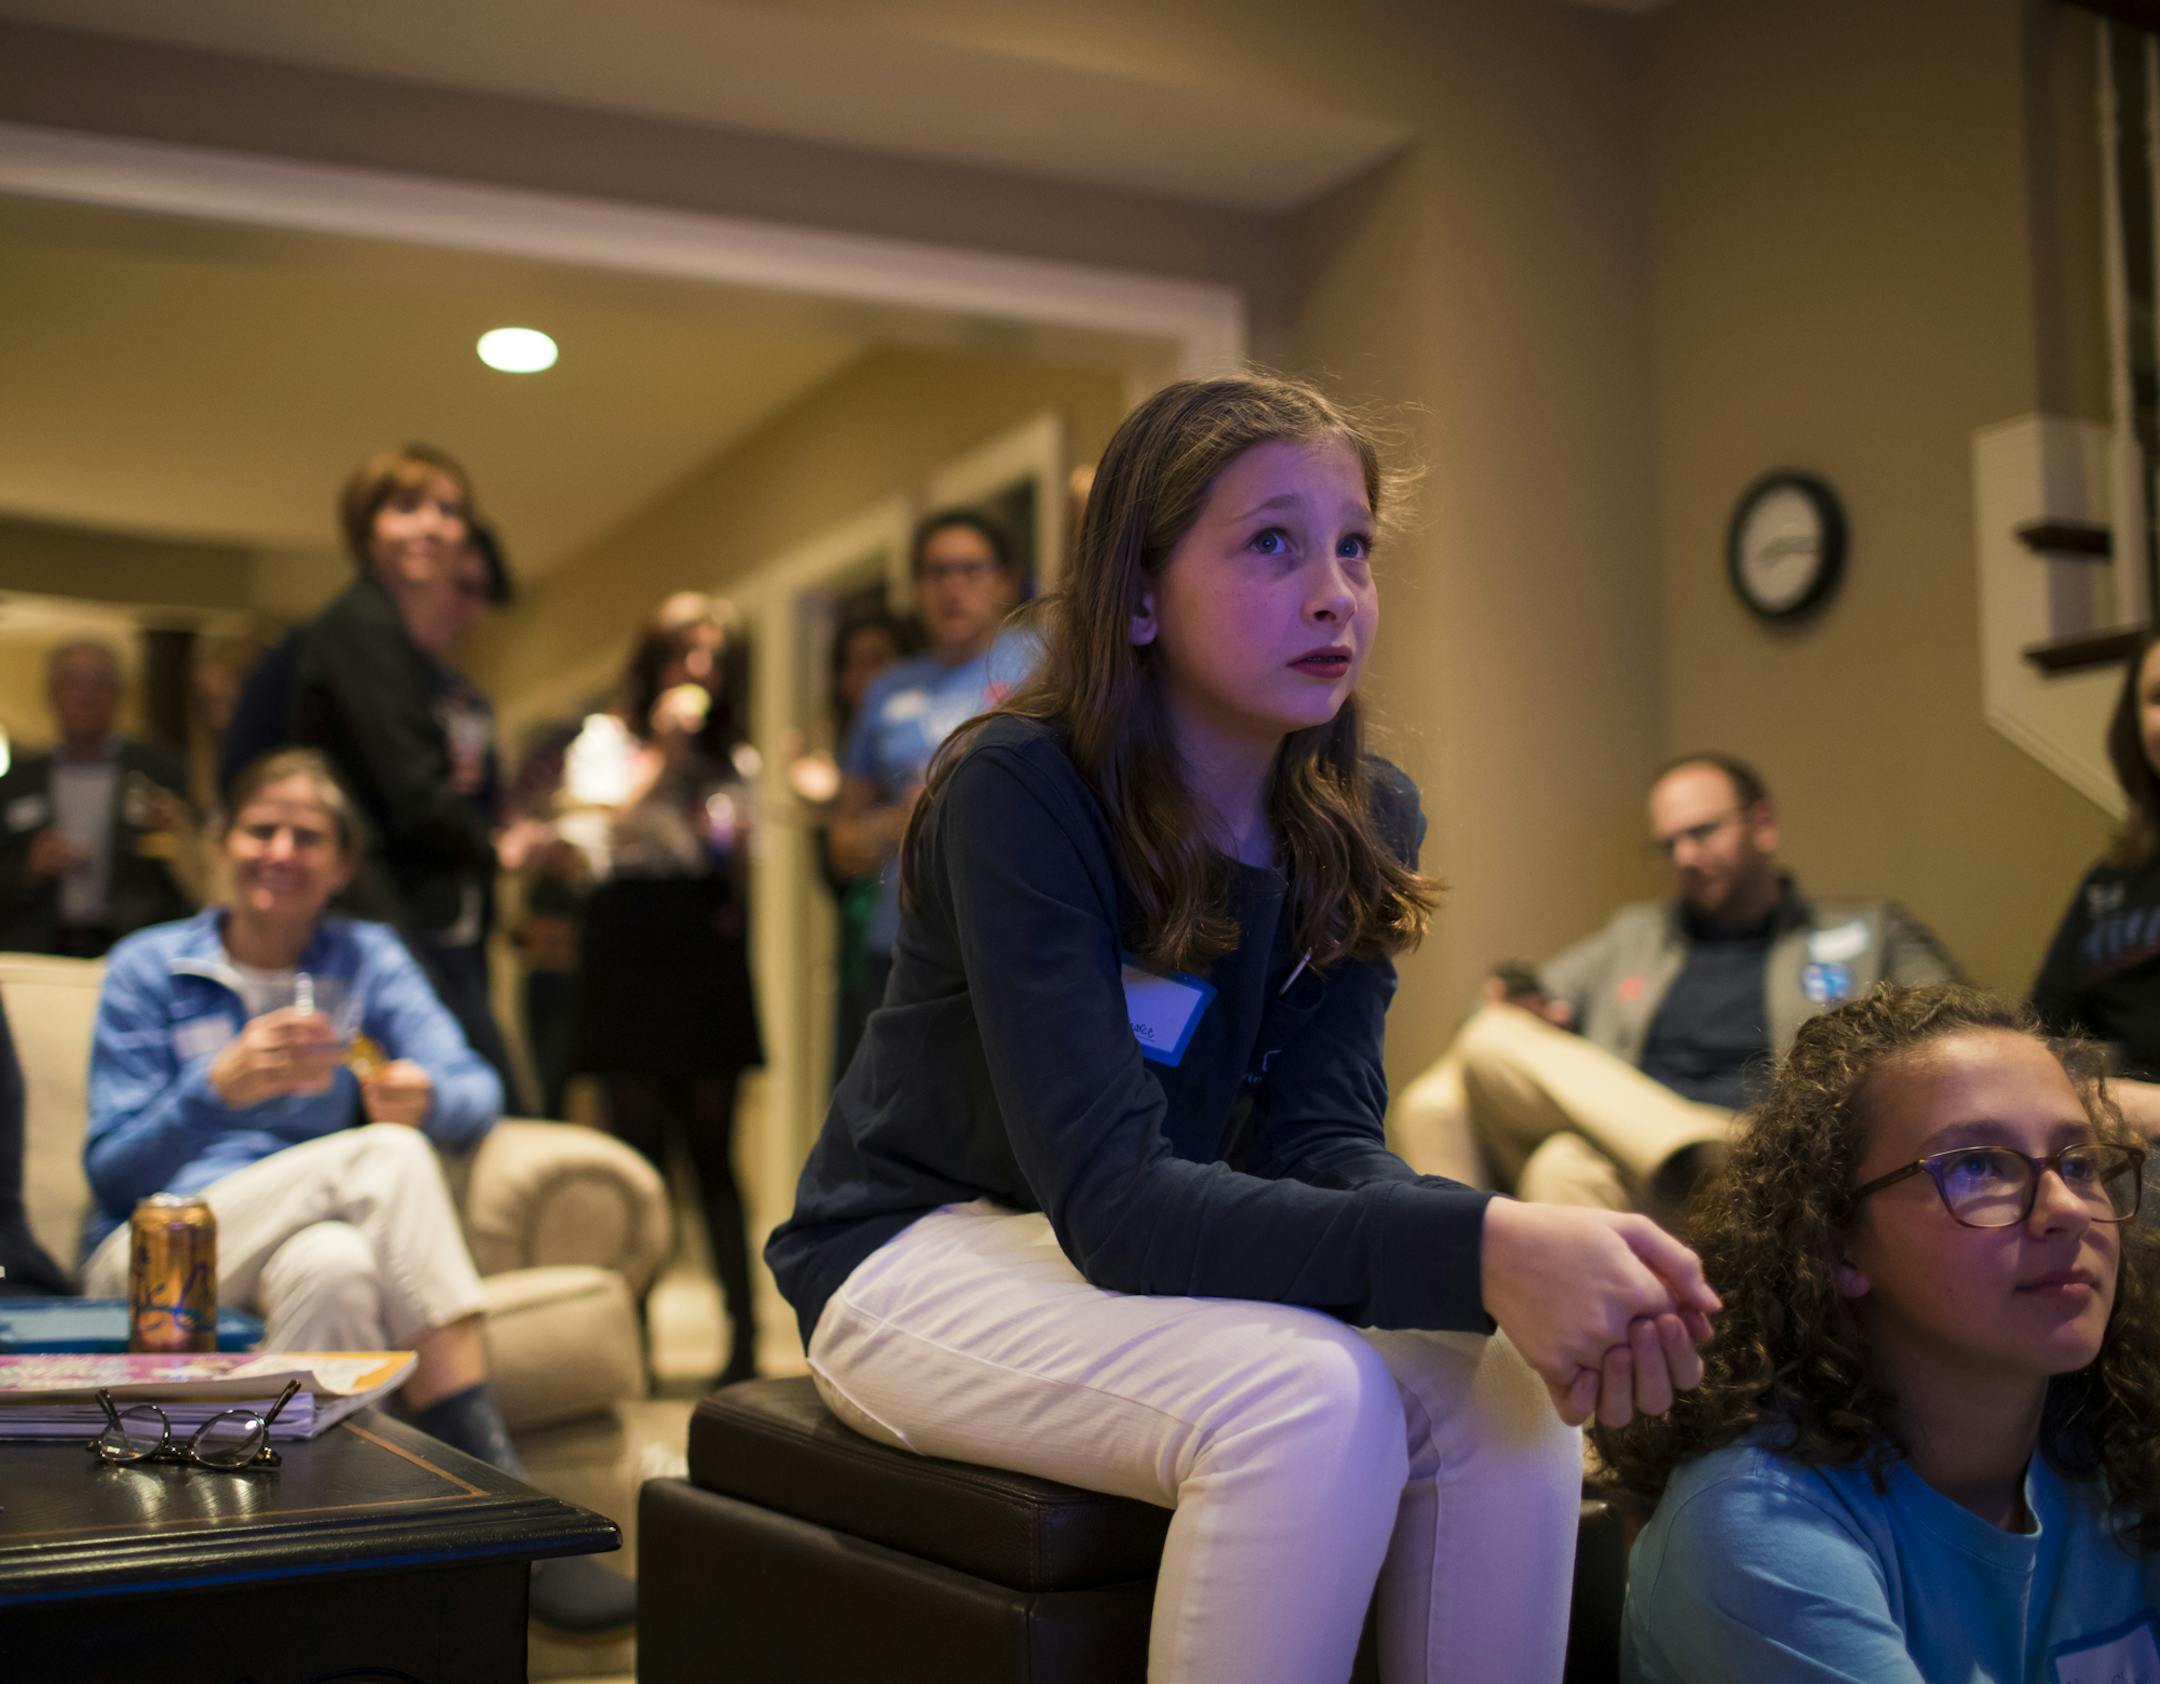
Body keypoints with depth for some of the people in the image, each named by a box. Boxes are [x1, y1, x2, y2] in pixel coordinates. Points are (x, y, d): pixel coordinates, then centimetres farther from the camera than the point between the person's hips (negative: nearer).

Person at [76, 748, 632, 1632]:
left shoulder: (369, 958, 11)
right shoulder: (149, 967, 5)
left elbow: (477, 1092, -5)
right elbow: (113, 1170, -4)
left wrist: (424, 1092, -30)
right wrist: (223, 1086, -23)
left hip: (309, 1238, 2)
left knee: (331, 1263, -36)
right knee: (388, 1155, -30)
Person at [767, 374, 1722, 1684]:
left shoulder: (1362, 821, -3)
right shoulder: (1018, 793, -23)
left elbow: (1320, 1141, -12)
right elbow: (1109, 1200, -30)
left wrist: (1531, 1263, -34)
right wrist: (1476, 1251, -42)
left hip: (1158, 1256, 6)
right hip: (927, 1251, -5)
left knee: (1504, 1393, -21)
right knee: (1311, 1401, -32)